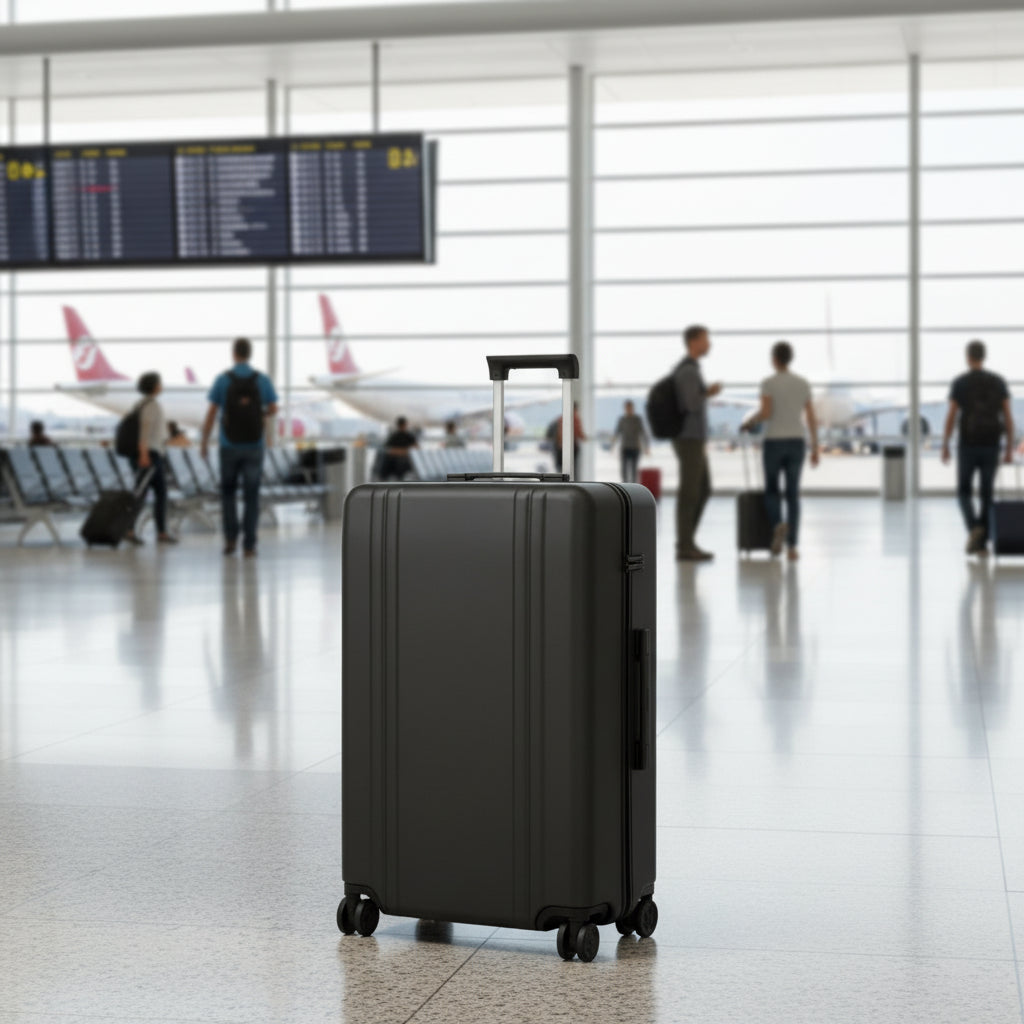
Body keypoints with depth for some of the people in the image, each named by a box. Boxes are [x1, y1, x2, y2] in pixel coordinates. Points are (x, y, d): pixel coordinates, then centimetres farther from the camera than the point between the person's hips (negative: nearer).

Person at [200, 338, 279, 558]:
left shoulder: (223, 380, -6)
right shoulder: (262, 380, -2)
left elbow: (211, 414, -6)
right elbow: (273, 410, 5)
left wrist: (204, 443, 3)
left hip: (229, 446, 0)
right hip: (254, 447, 1)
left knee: (228, 492, 17)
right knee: (251, 496, 5)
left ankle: (231, 538, 6)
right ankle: (249, 545, 2)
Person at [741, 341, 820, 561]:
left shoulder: (768, 383, -6)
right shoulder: (803, 383, 6)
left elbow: (765, 413, -17)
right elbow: (811, 418, 4)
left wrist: (750, 421, 5)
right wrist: (815, 448, 9)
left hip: (773, 443, -3)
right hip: (796, 443, 3)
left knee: (771, 490, 13)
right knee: (792, 494, 9)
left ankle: (778, 525, -19)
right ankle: (792, 546, 0)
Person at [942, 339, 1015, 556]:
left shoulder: (959, 383, -5)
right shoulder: (998, 382, 3)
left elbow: (951, 417, -7)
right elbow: (1008, 417, 0)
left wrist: (945, 447, 2)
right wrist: (1010, 451, 4)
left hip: (967, 446, -2)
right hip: (991, 446, 2)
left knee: (964, 492, 12)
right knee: (986, 494, 10)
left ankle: (974, 528, -15)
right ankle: (982, 543, 6)